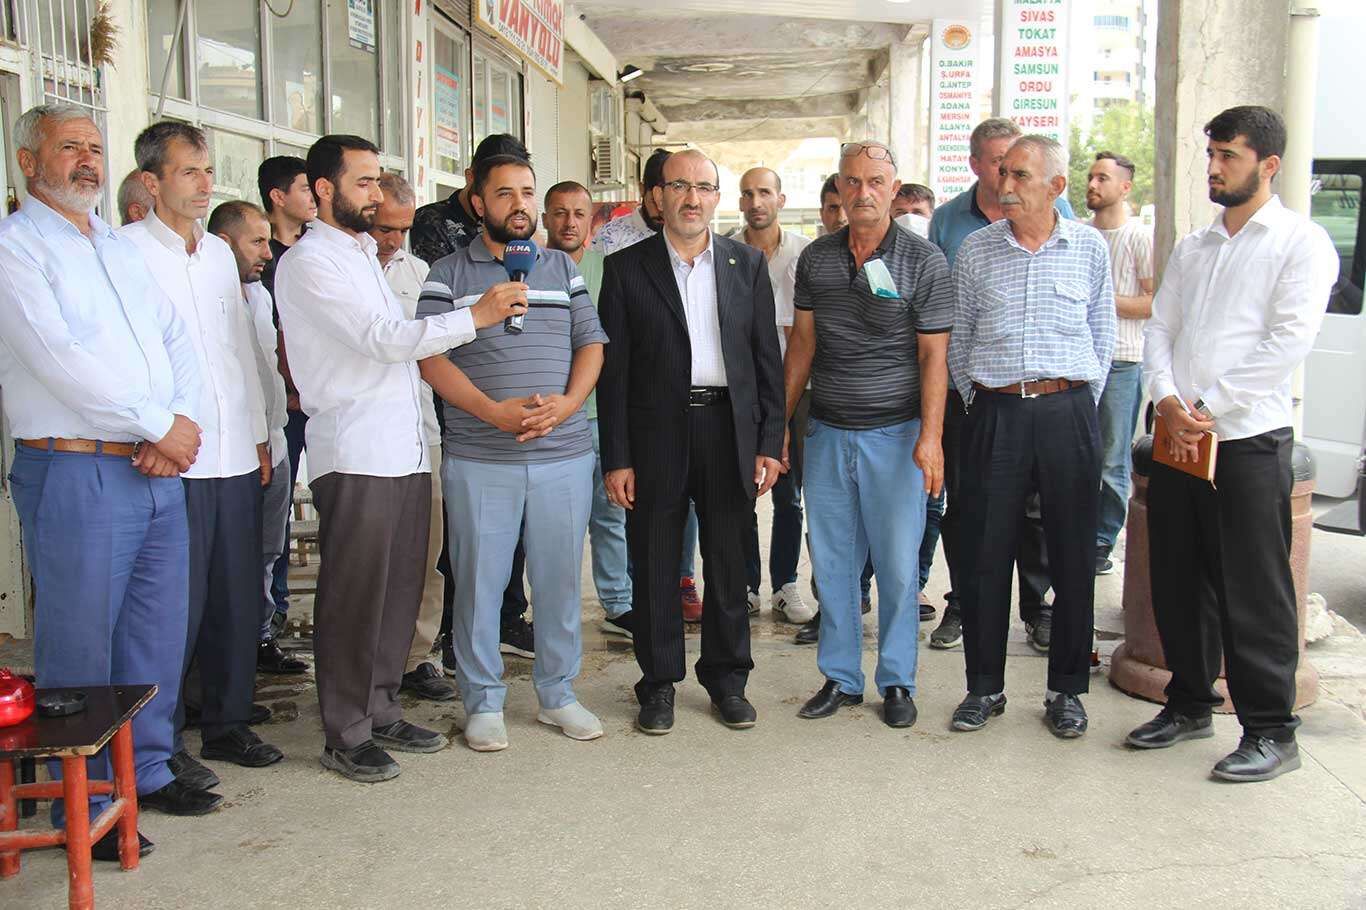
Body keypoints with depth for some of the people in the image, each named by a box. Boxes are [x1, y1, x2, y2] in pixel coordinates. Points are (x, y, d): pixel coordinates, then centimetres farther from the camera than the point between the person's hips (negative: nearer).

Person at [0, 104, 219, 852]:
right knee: (80, 648, 0)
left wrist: (183, 418, -5)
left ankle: (148, 770, 28)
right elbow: (60, 356, -16)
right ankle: (82, 806, 12)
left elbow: (176, 340, 14)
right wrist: (161, 425, -12)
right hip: (77, 474, -7)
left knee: (157, 634, 14)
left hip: (160, 470, 7)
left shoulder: (120, 250, 19)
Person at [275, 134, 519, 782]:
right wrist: (475, 317, -18)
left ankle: (381, 713, 24)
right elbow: (382, 339, -16)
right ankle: (345, 735, 9)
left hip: (405, 450, 8)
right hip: (355, 454, -8)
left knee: (399, 590, 12)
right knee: (354, 597, -2)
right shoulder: (310, 261, -8)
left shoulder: (364, 255, 21)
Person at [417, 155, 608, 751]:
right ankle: (483, 702, 18)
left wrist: (566, 402, -9)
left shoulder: (563, 268, 13)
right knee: (479, 581, 4)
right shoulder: (449, 273, 4)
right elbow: (430, 357, -4)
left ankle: (557, 693, 23)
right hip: (478, 460, -2)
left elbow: (590, 345, 9)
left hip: (564, 455, 3)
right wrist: (493, 411, -17)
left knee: (560, 579, 8)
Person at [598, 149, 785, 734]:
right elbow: (614, 369, 0)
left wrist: (770, 441, 1)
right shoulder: (627, 268, 2)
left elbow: (767, 356, 7)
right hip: (656, 434, -1)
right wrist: (616, 457, -5)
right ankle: (659, 683, 20)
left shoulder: (747, 264, 8)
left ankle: (727, 677, 25)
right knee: (654, 567, 6)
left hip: (729, 430, 2)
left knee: (729, 565, 10)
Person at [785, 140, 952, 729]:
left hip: (895, 432, -3)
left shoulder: (923, 260, -3)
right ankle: (840, 677, 21)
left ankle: (897, 681, 18)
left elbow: (933, 354, -6)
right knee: (831, 561, 8)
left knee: (898, 564, 3)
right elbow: (802, 342, 12)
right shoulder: (816, 258, 7)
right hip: (827, 432, 3)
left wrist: (931, 436, -14)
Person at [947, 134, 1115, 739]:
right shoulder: (976, 249, 6)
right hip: (994, 414, 0)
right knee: (984, 556, 3)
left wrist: (1078, 408, 8)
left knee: (1073, 557, 5)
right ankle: (985, 687, 17)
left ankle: (1066, 689, 19)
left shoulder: (1089, 247, 5)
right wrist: (977, 401, 9)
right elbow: (957, 338, 12)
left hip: (1068, 413, 0)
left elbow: (1103, 336, 10)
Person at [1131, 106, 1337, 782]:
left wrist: (1209, 408, -15)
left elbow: (1290, 340, -13)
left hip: (1249, 440, -6)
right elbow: (1158, 328, 11)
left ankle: (1270, 731, 10)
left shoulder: (1301, 242, -2)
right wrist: (1167, 399, -7)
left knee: (1255, 592, -2)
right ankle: (1190, 705, 27)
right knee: (1178, 581, 12)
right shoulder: (1192, 249, 17)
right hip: (1177, 438, 6)